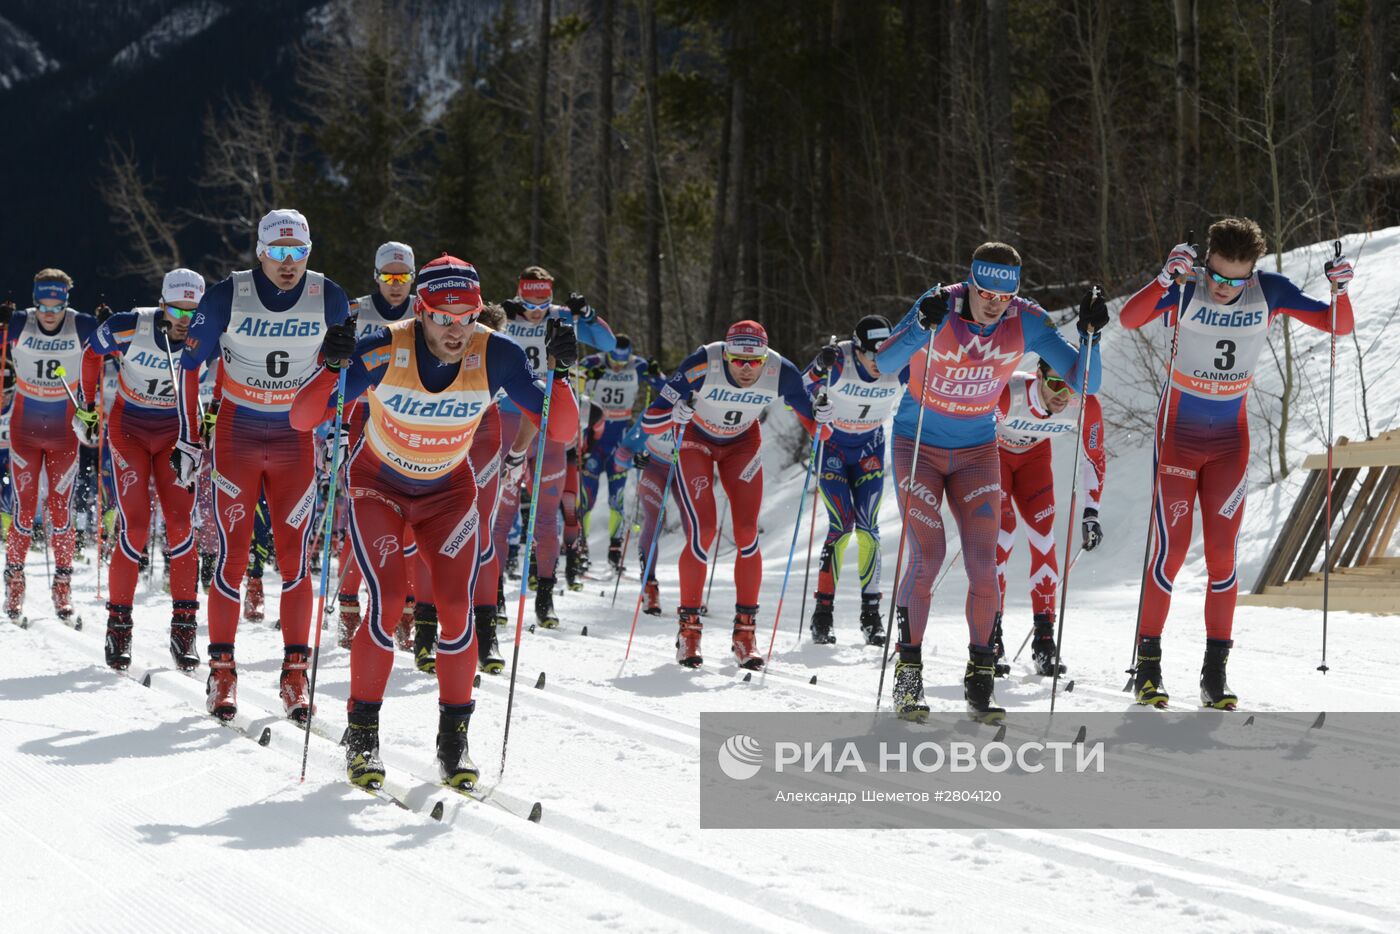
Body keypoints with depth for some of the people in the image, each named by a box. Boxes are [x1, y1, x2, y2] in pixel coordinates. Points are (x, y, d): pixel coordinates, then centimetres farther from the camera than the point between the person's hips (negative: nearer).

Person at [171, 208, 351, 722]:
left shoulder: (329, 298, -6)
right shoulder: (228, 295, -11)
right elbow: (190, 363, -1)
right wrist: (188, 442, -2)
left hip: (297, 438, 1)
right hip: (237, 434, -1)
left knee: (294, 558, -1)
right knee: (232, 556, -3)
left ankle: (295, 671, 5)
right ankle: (221, 669, 6)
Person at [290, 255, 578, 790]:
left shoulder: (495, 356, -22)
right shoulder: (385, 352, -28)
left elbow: (560, 430, -19)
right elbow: (303, 420, -26)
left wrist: (561, 373, -35)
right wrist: (331, 369, -44)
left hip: (450, 490, 2)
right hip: (378, 486, -2)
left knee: (457, 609, -13)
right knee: (387, 603, -18)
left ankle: (454, 737, 4)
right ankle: (362, 733, -1)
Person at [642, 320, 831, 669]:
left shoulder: (781, 373, -27)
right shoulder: (702, 365, -36)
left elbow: (814, 426, -14)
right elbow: (648, 422, -34)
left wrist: (820, 418, -36)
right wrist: (674, 414, -54)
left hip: (742, 444, 2)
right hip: (695, 439, -2)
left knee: (747, 534, -8)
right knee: (702, 533, -14)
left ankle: (744, 633, 1)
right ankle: (688, 628, -1)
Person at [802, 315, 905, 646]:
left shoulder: (899, 368, -18)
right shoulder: (839, 362, -26)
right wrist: (820, 368, -43)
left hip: (869, 448, 3)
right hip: (832, 445, -2)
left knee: (867, 528, -6)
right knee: (841, 526, -13)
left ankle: (871, 613, 2)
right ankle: (822, 612, -6)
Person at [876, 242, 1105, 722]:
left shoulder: (1027, 321, -15)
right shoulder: (940, 306, -23)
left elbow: (1084, 381, -13)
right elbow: (883, 365, -36)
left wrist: (1090, 334, -30)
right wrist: (922, 327, -51)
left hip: (976, 453, 2)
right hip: (918, 445, -2)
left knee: (983, 564, -7)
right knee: (927, 556, -13)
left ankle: (980, 678, 5)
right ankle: (908, 673, 0)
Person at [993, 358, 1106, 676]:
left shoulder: (1086, 406, -28)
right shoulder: (1007, 393, -40)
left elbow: (1095, 458, -9)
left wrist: (1091, 513, -11)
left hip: (1034, 454, 3)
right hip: (990, 450, -3)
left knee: (1043, 536, -8)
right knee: (1001, 531, -18)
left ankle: (1044, 642, -3)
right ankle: (990, 636, -10)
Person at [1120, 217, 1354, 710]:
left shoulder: (1269, 291, -9)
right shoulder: (1185, 287, -17)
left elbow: (1338, 325, -4)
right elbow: (1129, 318, -33)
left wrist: (1340, 290, -24)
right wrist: (1166, 278, -48)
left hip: (1231, 440, 2)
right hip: (1178, 433, -2)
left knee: (1222, 554, 0)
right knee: (1170, 549, -6)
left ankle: (1215, 672, 5)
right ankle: (1148, 664, 5)